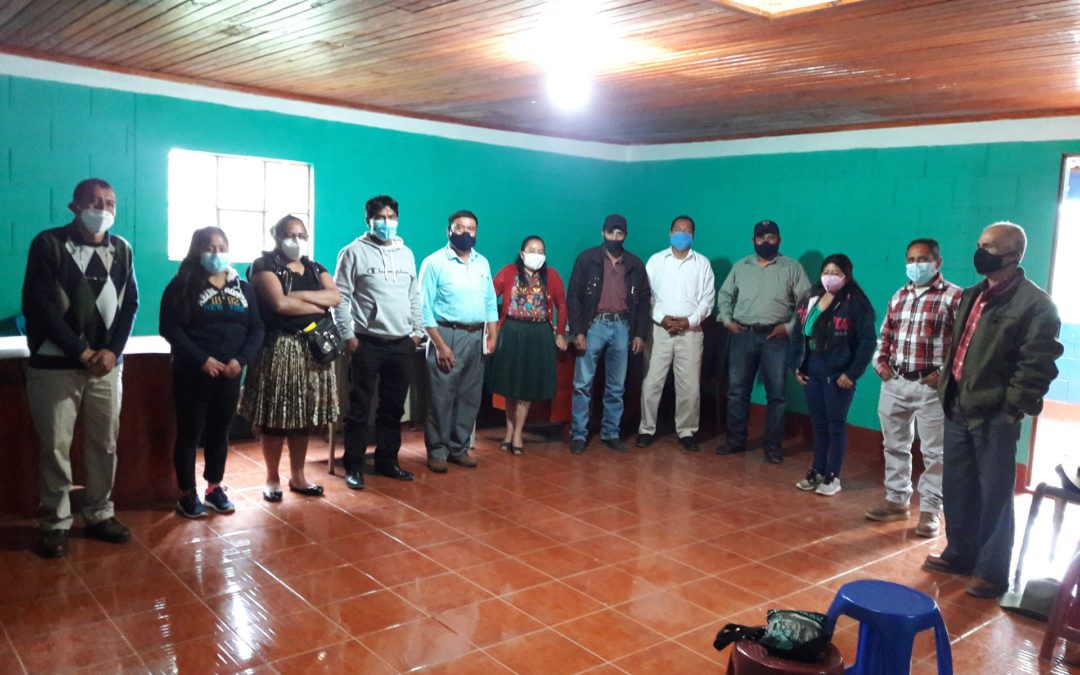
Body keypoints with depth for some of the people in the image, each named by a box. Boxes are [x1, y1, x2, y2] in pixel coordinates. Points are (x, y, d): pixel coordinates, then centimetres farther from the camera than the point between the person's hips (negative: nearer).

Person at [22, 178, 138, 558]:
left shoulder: (122, 249, 8)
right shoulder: (48, 244, -4)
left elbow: (130, 304, 8)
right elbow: (37, 304, -10)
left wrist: (112, 350, -7)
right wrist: (81, 351, -13)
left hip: (107, 362, 4)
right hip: (55, 364, -3)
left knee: (105, 443, 8)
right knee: (55, 446, 1)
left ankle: (99, 515, 22)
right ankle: (56, 523, 14)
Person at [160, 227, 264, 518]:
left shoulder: (243, 287, 9)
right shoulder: (183, 284, -3)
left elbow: (256, 329, 5)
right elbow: (170, 327, -11)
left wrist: (240, 360, -11)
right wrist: (202, 360, -19)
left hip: (229, 374, 4)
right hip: (192, 372, -4)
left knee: (220, 431, 12)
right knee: (189, 432, 3)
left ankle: (214, 488, 25)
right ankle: (187, 493, 14)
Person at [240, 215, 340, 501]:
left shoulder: (315, 268, 15)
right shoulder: (265, 265, -3)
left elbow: (335, 296, -2)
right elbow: (279, 304, -18)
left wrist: (299, 295, -14)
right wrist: (319, 307, -7)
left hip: (313, 348, 5)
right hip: (278, 349, -5)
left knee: (304, 416, 10)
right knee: (275, 417, -1)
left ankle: (297, 476, 20)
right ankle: (272, 478, 11)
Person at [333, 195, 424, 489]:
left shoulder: (406, 253, 12)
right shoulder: (354, 252, -3)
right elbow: (340, 297, -6)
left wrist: (417, 330, 10)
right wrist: (348, 336, -11)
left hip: (402, 344, 5)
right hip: (367, 343, -5)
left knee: (393, 407, 11)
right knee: (359, 408, 2)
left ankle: (387, 461, 23)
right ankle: (353, 466, 11)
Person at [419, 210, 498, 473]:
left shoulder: (482, 263, 11)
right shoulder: (434, 262, -6)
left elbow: (490, 302, 15)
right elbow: (424, 307, -10)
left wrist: (492, 336, 4)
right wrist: (440, 344, -15)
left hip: (476, 337, 5)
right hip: (447, 334, -5)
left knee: (470, 396, 9)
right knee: (441, 397, -2)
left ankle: (459, 447, 21)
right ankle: (437, 450, 10)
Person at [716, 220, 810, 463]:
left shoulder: (792, 268, 3)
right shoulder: (740, 267, 11)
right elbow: (724, 294, 16)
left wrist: (789, 326, -10)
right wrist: (726, 319, 1)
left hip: (776, 337, -2)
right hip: (742, 335, 2)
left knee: (776, 394, 1)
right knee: (737, 390, 6)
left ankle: (773, 445, 10)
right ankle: (736, 439, 17)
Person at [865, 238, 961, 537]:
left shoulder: (954, 296, -7)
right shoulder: (899, 296, 13)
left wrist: (944, 374, -15)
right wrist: (881, 363, 5)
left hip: (930, 386, -6)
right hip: (894, 383, 6)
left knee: (933, 452, 3)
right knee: (895, 446, 14)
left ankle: (930, 510, 12)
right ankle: (896, 501, 26)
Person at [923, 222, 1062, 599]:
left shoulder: (1035, 304, -11)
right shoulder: (972, 296, 14)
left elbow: (1038, 366, -14)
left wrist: (1011, 409, -16)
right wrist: (946, 387, 13)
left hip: (994, 415, -7)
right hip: (958, 407, 7)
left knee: (994, 495, 4)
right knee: (957, 488, 16)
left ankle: (992, 572, 16)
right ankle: (960, 554, 32)